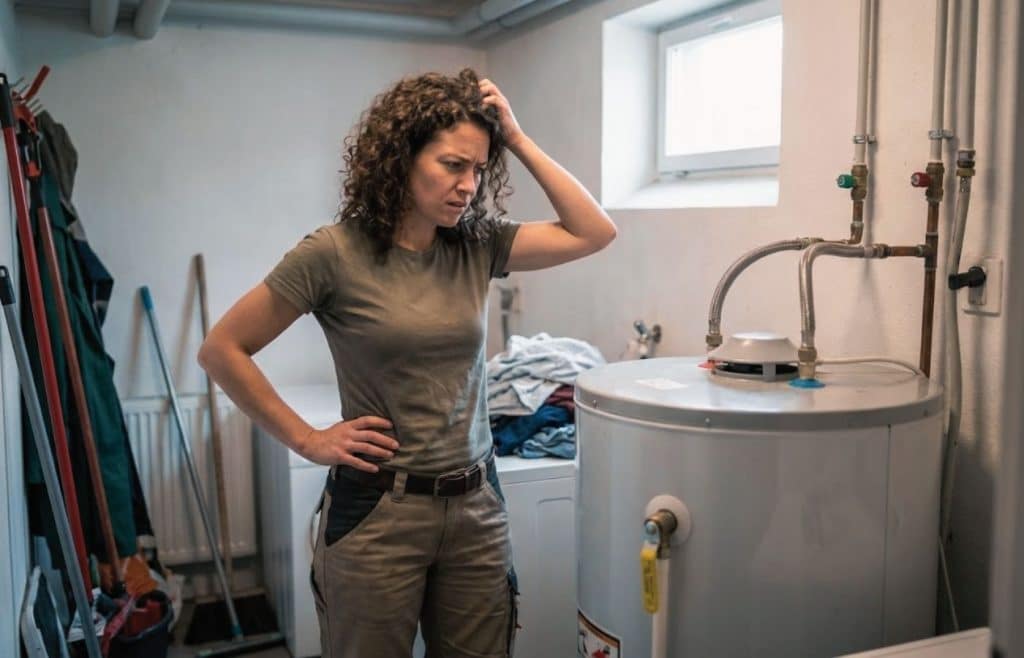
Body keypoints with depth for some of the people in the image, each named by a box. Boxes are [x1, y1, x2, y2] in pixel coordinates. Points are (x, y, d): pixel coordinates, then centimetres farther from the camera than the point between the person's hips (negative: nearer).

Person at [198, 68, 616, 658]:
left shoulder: (478, 246, 2)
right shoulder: (335, 253, -11)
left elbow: (595, 232, -2)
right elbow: (222, 350, -6)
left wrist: (518, 139, -5)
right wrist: (306, 440, -7)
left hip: (477, 505, 4)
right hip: (377, 512, -4)